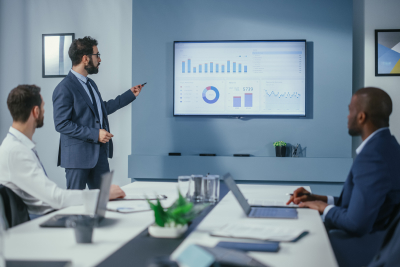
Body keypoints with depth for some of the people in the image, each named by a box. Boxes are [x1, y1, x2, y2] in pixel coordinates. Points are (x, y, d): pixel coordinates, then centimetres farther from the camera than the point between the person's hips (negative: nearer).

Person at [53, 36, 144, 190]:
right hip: (78, 156, -8)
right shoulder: (64, 88, -14)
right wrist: (95, 134, -20)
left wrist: (130, 95, 30)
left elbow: (102, 109, 29)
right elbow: (61, 124, -19)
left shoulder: (90, 84, 16)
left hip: (99, 153, 8)